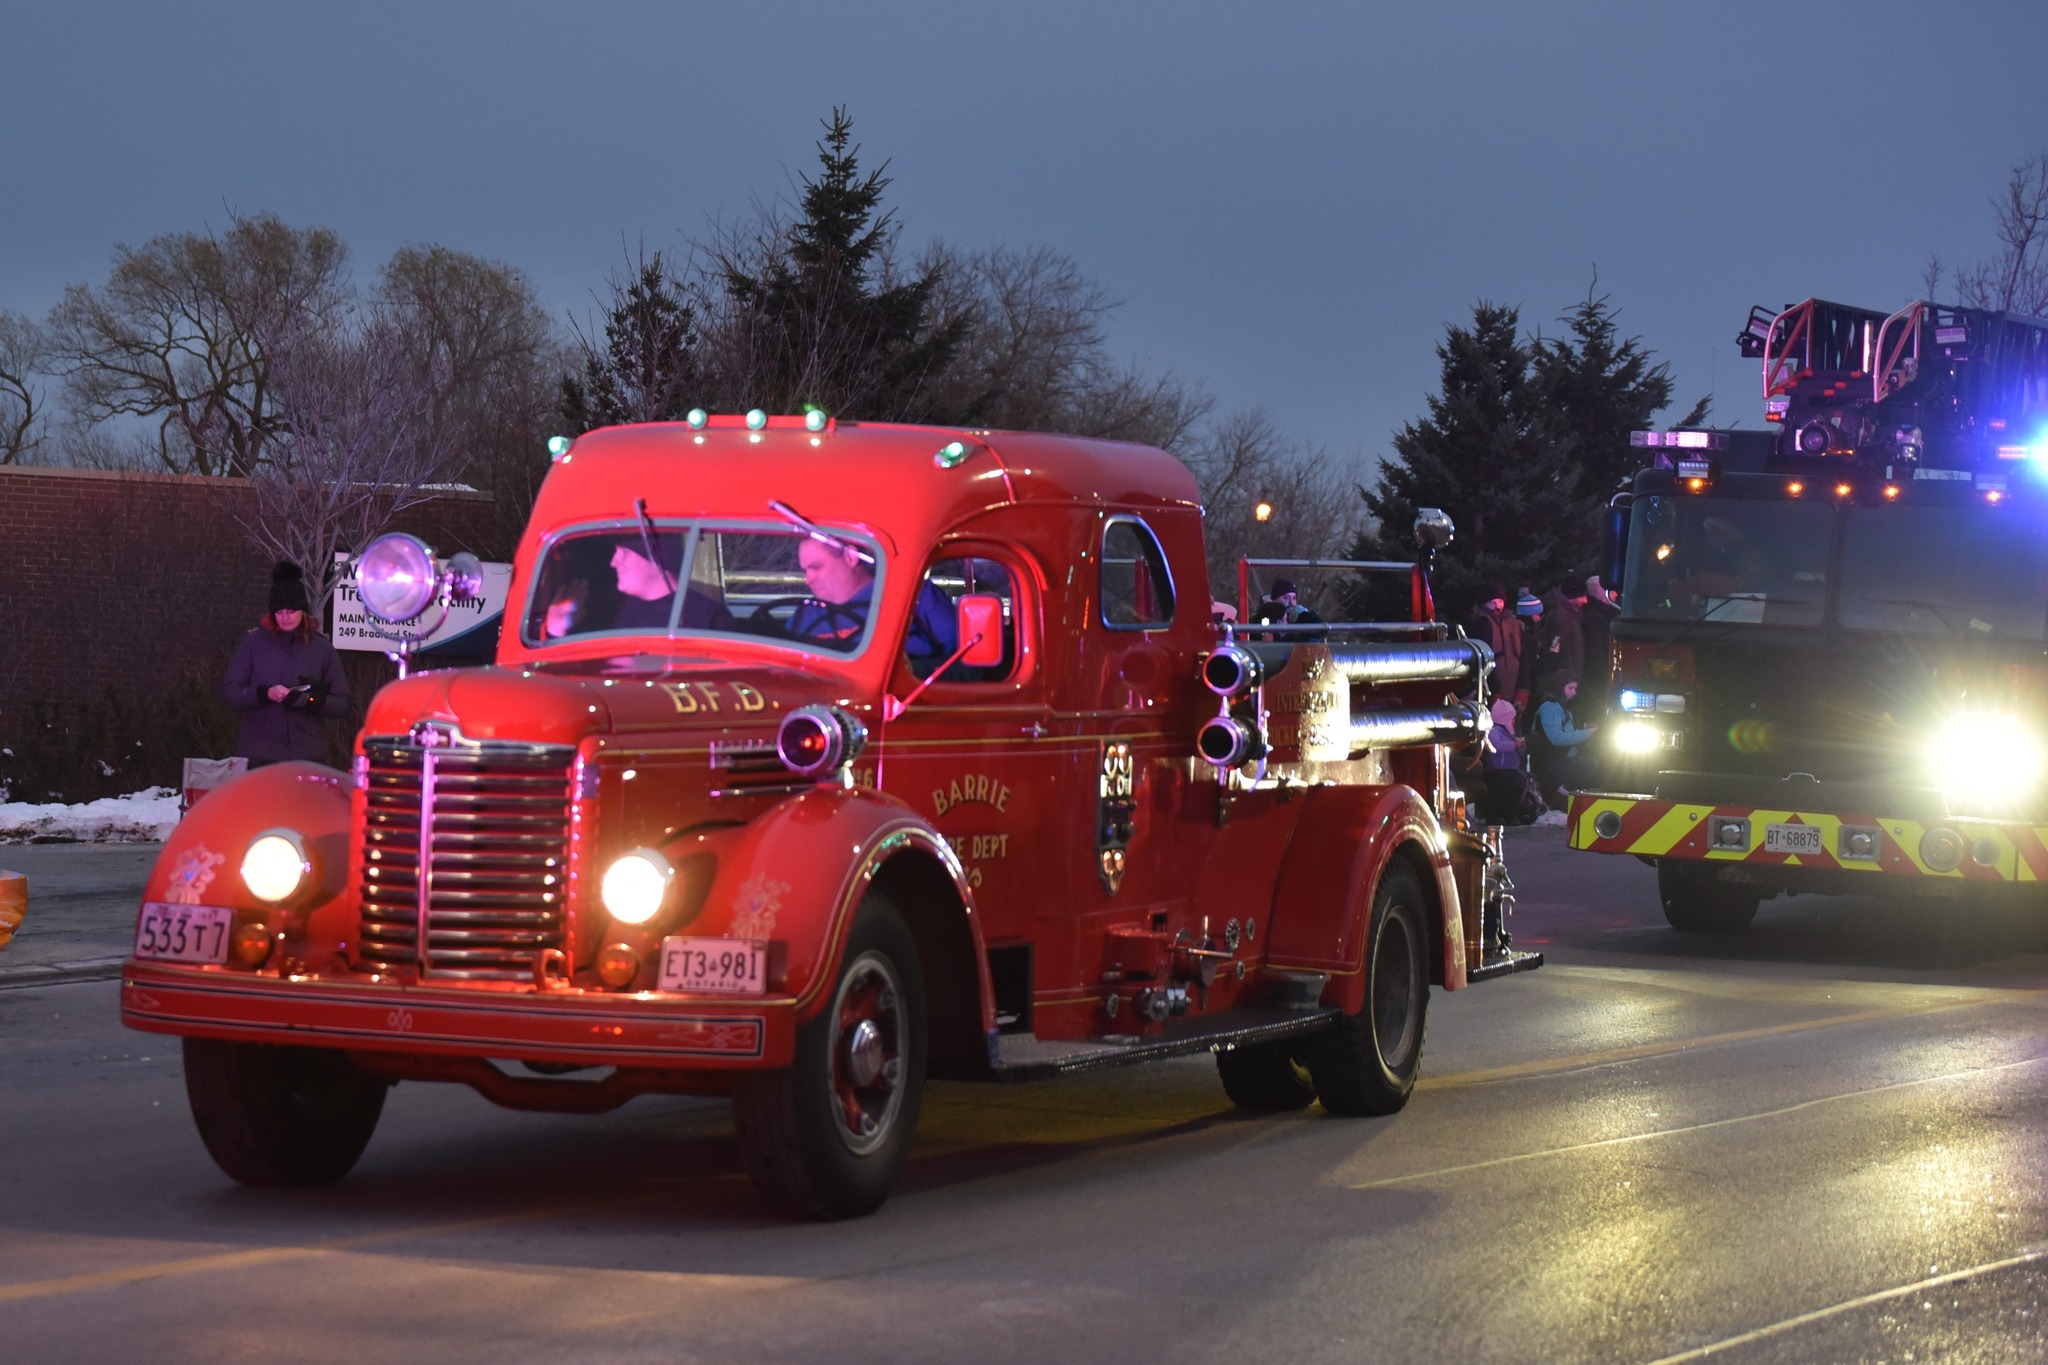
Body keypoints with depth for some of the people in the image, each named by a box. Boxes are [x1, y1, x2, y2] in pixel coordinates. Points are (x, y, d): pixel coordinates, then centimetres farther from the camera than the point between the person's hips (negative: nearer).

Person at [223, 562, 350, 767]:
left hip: (309, 757, 0)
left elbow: (342, 704, 6)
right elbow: (229, 691, 4)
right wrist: (265, 694, -14)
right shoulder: (254, 643, 5)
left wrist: (313, 700, -14)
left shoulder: (322, 649, 6)